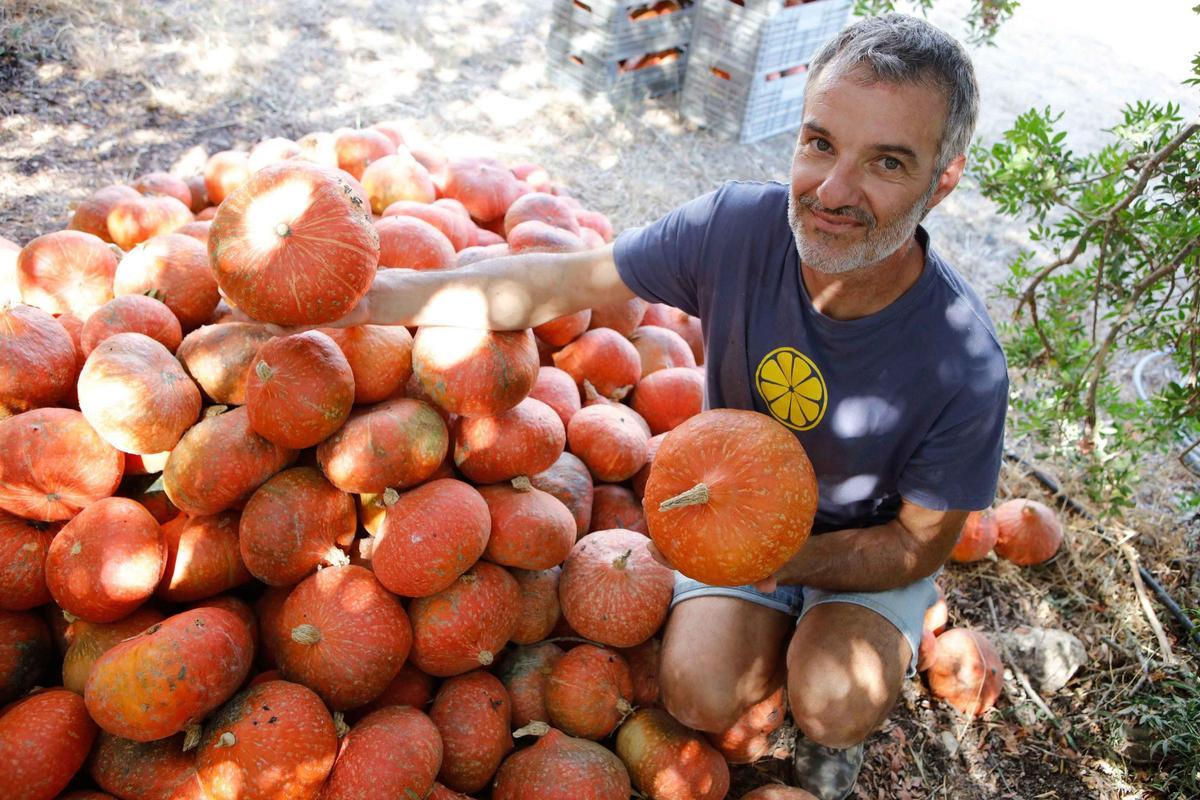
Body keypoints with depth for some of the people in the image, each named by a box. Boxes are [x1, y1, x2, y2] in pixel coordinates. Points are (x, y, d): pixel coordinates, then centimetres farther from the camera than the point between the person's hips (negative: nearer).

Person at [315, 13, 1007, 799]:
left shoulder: (964, 368, -32)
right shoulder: (737, 226, -27)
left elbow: (921, 543, -17)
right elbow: (560, 282, -16)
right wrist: (375, 297, -22)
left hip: (868, 541, -1)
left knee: (837, 706, -26)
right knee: (700, 693, -18)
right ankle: (783, 629, 18)